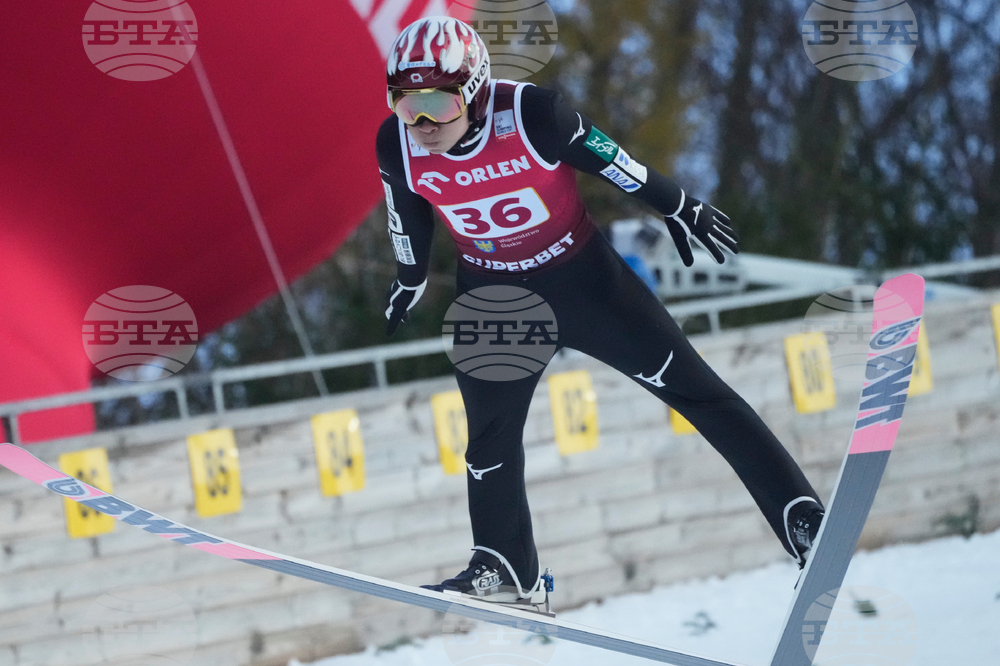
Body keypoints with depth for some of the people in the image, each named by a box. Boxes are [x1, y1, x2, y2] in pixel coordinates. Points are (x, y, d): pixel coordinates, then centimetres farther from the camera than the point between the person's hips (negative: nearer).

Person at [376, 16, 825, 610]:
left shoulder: (530, 114, -30)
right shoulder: (398, 146, -18)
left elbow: (614, 161, -15)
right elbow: (410, 217, 4)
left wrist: (681, 210, -3)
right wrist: (409, 284, 18)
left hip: (579, 273, -4)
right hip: (490, 289, 4)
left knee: (691, 387, -3)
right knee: (490, 431, 9)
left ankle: (805, 520, -2)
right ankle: (508, 571, 28)